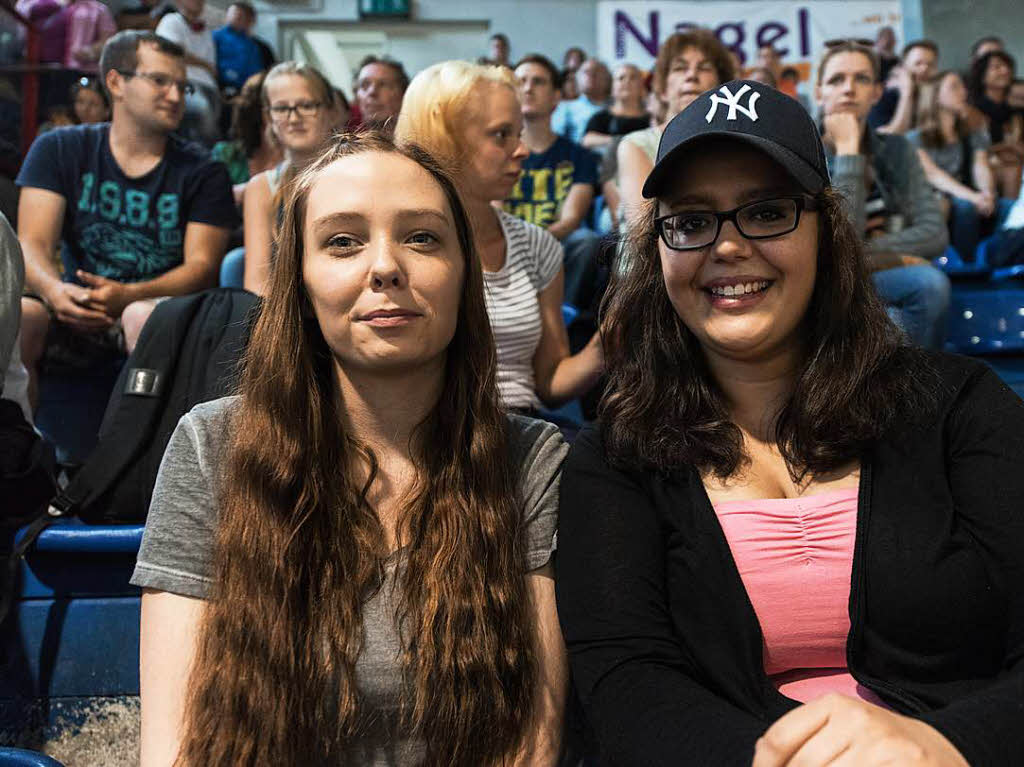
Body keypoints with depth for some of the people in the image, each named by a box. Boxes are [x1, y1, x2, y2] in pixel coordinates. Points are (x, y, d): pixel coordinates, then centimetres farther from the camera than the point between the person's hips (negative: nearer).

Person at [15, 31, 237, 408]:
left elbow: (201, 264, -6)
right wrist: (55, 291, -26)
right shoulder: (58, 150, 9)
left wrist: (128, 296, -26)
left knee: (145, 316, -36)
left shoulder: (204, 173, 4)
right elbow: (33, 243, -1)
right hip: (76, 310, 2)